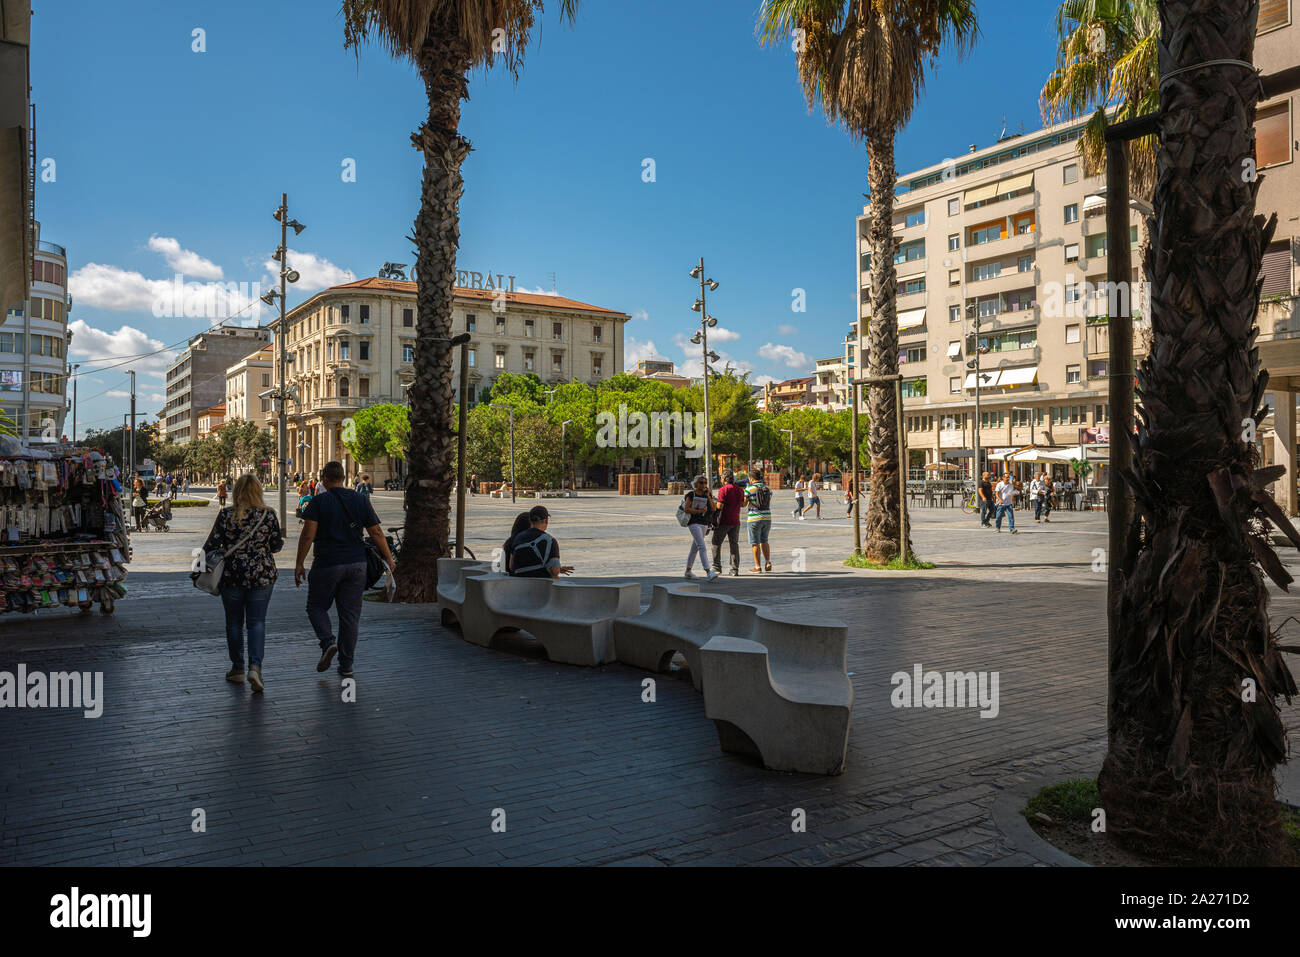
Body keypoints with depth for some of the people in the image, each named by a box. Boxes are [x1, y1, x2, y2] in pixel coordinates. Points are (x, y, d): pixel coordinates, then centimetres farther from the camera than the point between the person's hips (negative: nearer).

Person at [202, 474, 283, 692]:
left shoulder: (225, 515, -6)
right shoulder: (269, 515, -5)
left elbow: (212, 545, -3)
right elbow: (277, 545, 2)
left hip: (232, 575, 0)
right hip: (262, 575, 0)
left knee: (234, 622, 14)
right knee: (257, 622, 5)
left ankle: (237, 669, 23)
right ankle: (255, 666, -12)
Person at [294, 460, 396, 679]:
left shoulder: (318, 501, -5)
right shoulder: (361, 501, 5)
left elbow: (308, 535, -12)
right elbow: (376, 533, 3)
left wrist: (299, 564, -6)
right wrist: (389, 560, 10)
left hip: (326, 564, -3)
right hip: (357, 564, 3)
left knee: (317, 607, 15)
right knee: (350, 614, 8)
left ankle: (328, 642, -9)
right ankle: (346, 665, 12)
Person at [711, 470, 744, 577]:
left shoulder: (723, 490, -13)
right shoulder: (740, 490, 8)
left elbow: (720, 506, -19)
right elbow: (742, 504, 19)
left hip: (723, 521, -5)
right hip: (735, 521, 5)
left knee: (716, 543, 8)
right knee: (734, 544, 7)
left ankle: (717, 567, 8)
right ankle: (735, 569, 2)